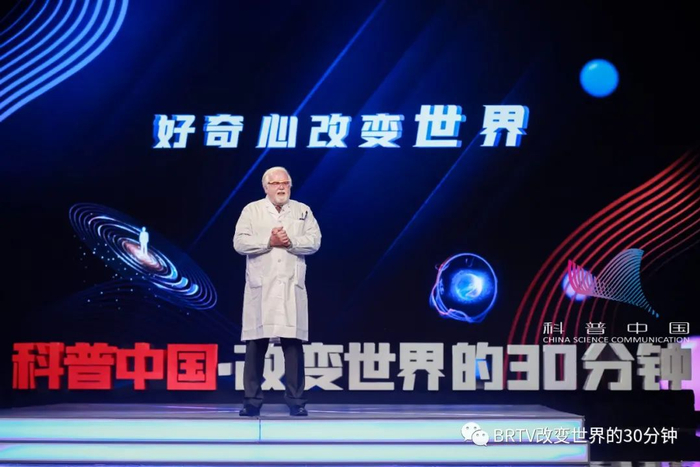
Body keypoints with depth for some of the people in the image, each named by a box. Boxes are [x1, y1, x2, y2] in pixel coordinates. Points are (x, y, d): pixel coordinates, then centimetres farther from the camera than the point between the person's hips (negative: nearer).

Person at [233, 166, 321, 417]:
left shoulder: (303, 211, 11)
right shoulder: (252, 210, 6)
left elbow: (314, 242, 1)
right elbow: (239, 243, -4)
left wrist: (290, 242, -15)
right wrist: (269, 241, -14)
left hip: (291, 288, 1)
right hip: (260, 288, -1)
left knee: (293, 344, -1)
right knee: (255, 344, -1)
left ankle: (296, 400, 4)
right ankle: (252, 400, 5)